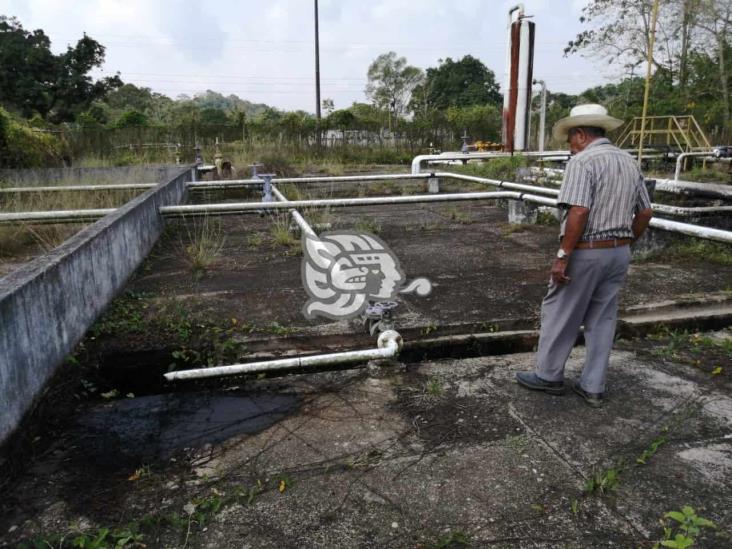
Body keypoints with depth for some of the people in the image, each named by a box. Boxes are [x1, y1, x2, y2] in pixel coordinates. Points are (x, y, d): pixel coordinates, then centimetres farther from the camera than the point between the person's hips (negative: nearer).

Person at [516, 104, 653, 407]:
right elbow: (645, 212, 13)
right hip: (618, 253, 8)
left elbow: (579, 212, -25)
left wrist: (562, 256, -22)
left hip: (585, 253, -8)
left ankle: (548, 375, 21)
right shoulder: (629, 162, 11)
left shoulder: (582, 161, -15)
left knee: (560, 316, 8)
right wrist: (625, 243, 22)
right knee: (602, 320, 13)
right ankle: (592, 387, 20)